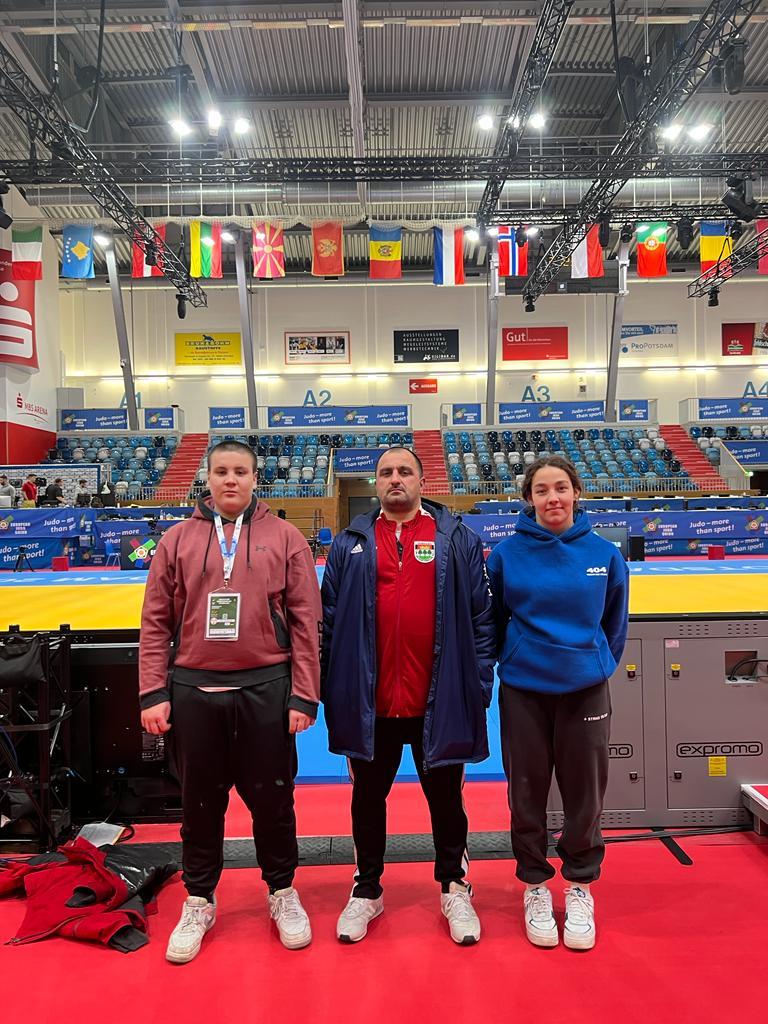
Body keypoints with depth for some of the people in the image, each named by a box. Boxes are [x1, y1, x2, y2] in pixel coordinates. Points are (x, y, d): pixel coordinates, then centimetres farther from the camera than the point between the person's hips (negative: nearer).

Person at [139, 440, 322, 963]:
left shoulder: (285, 538, 0)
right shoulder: (178, 539, 5)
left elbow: (305, 621, -2)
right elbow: (156, 621, 5)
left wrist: (303, 695, -5)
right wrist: (154, 692, -1)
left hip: (265, 689, -1)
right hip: (193, 689, 2)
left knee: (272, 796, 11)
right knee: (200, 799, 14)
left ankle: (283, 891, 34)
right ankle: (199, 900, 35)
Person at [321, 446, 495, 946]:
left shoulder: (458, 540, 0)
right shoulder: (351, 544, 4)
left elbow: (480, 617, -1)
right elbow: (330, 620, 3)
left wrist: (480, 683, -5)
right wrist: (330, 688, 0)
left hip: (440, 700, -1)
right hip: (369, 700, 1)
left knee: (445, 797, 16)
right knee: (369, 797, 17)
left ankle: (454, 888, 37)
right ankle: (367, 890, 37)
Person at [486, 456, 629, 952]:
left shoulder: (605, 554, -3)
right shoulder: (507, 554, -7)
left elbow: (615, 623, 10)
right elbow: (491, 619, 5)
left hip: (586, 691, 1)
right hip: (523, 692, -1)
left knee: (585, 793, 11)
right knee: (528, 793, 11)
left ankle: (580, 886, 33)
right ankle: (535, 885, 31)